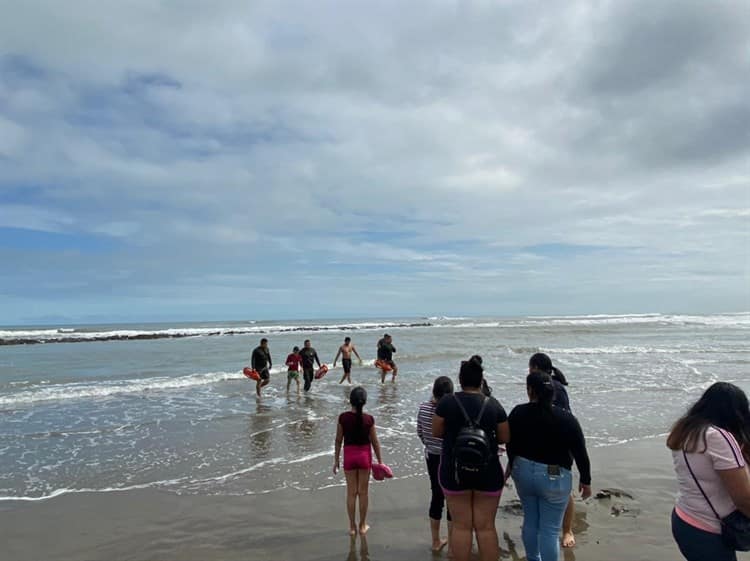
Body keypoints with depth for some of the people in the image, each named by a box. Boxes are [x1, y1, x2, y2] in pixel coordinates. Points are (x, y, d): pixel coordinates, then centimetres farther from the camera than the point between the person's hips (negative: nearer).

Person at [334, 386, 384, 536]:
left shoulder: (343, 418, -13)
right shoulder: (369, 419, -13)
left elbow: (338, 440, -5)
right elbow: (375, 442, -4)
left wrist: (336, 460, 6)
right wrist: (380, 461, 7)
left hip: (349, 456, 0)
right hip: (364, 456, 0)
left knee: (351, 492, 12)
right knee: (363, 492, 13)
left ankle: (352, 527, 22)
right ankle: (362, 525, 25)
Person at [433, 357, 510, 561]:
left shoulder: (447, 402, -9)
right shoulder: (493, 404, -6)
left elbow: (436, 432, -2)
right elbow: (505, 438, 1)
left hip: (454, 470, -1)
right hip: (488, 472, 1)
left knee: (461, 525, 11)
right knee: (486, 527, 13)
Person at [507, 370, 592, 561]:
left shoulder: (518, 413, -7)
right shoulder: (566, 418, -14)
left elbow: (511, 446, 2)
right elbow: (580, 453, -9)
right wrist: (586, 481, 3)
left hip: (524, 472, 4)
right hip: (554, 478, -4)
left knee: (530, 520, 21)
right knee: (550, 530, 5)